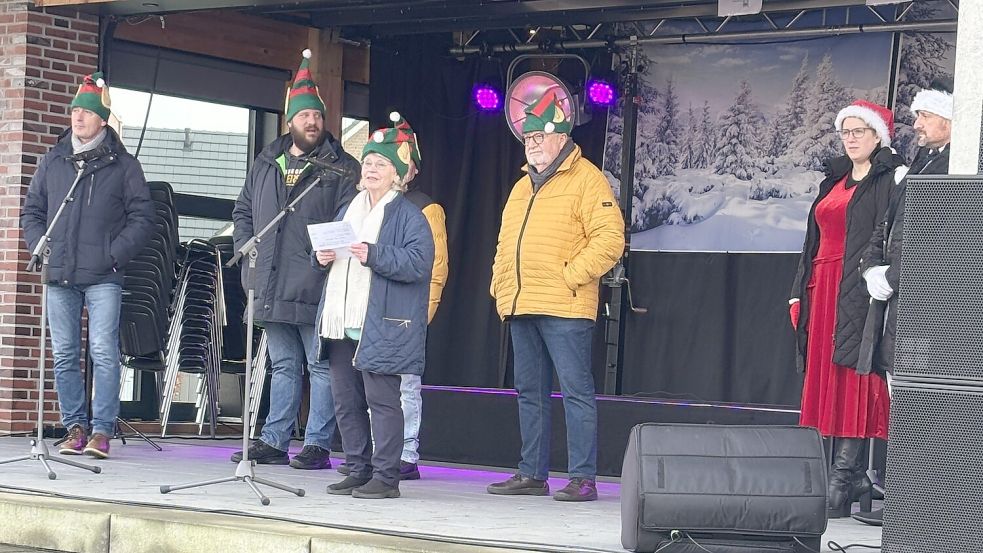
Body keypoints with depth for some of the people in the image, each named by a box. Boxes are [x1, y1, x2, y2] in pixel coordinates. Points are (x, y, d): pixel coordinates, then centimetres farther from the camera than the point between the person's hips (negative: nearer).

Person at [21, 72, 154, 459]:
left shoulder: (122, 165, 4)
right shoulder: (53, 162, 14)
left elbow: (142, 217, 2)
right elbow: (31, 212, 19)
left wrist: (115, 254, -9)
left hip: (103, 278, -4)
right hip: (60, 277, 4)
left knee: (104, 353, -9)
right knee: (64, 355, 5)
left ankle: (102, 430, -5)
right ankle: (75, 427, 13)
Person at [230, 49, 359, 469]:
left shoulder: (341, 168, 0)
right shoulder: (266, 164, 17)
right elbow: (243, 210, 25)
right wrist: (248, 250, 13)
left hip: (316, 288, -5)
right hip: (272, 288, 5)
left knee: (322, 366, -2)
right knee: (284, 366, 12)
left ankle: (316, 445, 1)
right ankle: (273, 442, 16)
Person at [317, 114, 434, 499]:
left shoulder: (409, 217, -4)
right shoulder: (349, 211, 20)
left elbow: (418, 264, -16)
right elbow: (327, 249, 29)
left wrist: (374, 256, -24)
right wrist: (322, 257, 5)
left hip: (380, 328, -8)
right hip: (342, 323, 8)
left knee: (381, 401, -6)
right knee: (346, 402, 10)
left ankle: (385, 477, -1)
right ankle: (358, 471, 19)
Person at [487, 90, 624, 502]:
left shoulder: (586, 179, -4)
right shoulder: (522, 186, 22)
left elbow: (610, 238, -13)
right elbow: (505, 244, 28)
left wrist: (572, 276, -16)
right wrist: (500, 284, 15)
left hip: (564, 308, -8)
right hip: (520, 308, 8)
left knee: (576, 391, -7)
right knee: (530, 392, 11)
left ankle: (583, 478, -6)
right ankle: (532, 474, 17)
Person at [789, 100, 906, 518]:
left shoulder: (892, 179, -2)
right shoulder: (834, 181, 21)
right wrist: (801, 291, 16)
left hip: (859, 293, -8)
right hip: (823, 291, 8)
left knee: (852, 379, -10)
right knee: (824, 378, 4)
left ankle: (841, 482, -12)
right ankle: (852, 476, 9)